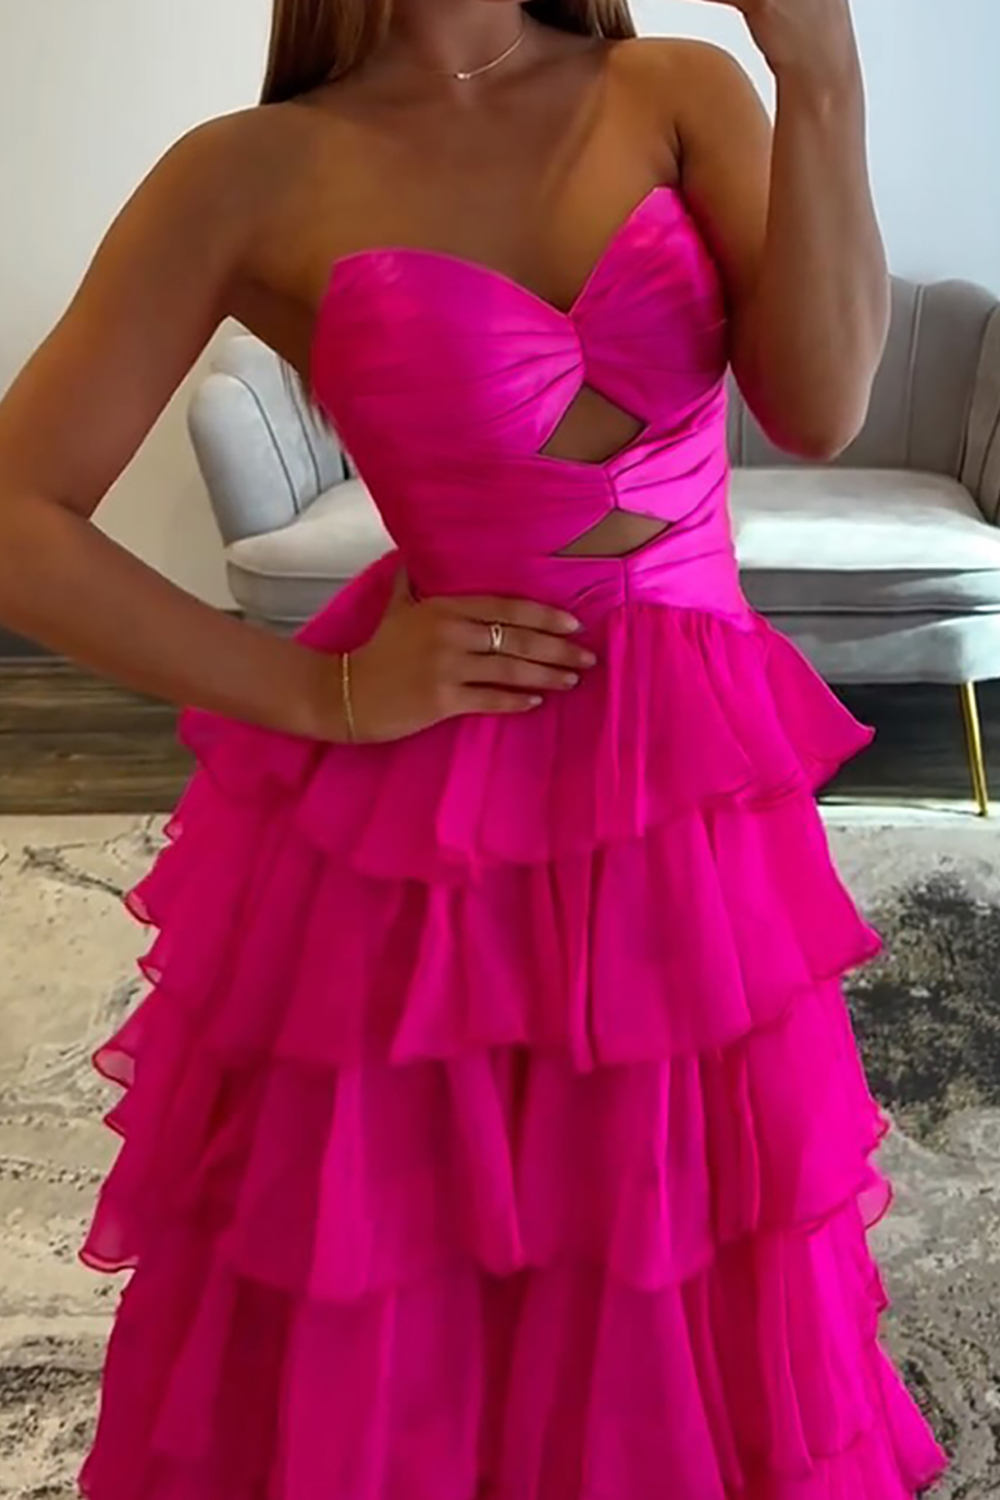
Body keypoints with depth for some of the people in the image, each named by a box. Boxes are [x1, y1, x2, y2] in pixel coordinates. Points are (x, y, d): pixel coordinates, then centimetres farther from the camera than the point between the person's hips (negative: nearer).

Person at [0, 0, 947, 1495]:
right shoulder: (256, 176, -7)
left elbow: (819, 405, -11)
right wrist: (325, 699, -12)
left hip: (694, 776, 3)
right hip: (424, 797, -3)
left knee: (676, 1300, 19)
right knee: (376, 1350, 14)